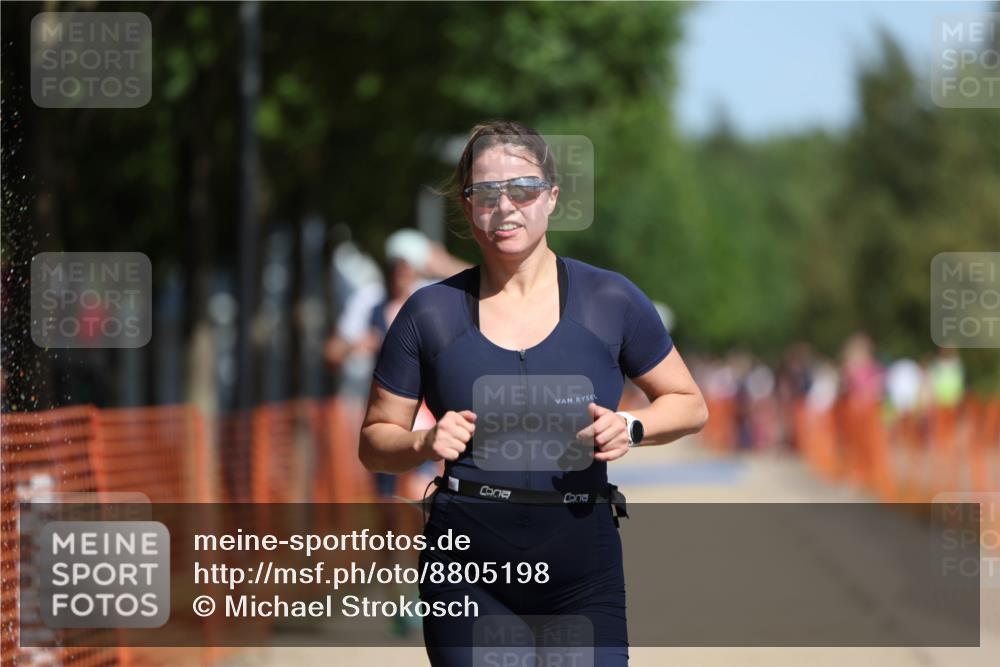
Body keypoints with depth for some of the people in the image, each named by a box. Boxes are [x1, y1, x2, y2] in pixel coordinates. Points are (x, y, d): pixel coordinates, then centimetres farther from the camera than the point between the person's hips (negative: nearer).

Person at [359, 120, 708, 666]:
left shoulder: (610, 301, 2)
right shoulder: (431, 313, 3)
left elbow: (689, 405, 13)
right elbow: (375, 441, 9)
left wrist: (631, 428, -7)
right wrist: (425, 444, -12)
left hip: (582, 565, 0)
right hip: (468, 567, 0)